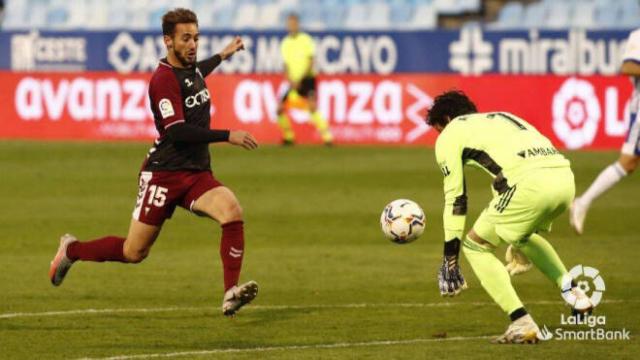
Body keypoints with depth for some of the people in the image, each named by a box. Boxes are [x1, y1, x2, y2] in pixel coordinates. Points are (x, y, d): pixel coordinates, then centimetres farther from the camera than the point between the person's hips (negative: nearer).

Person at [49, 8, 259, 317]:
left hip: (197, 175, 7)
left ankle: (231, 294, -23)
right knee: (134, 252, 1)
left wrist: (222, 55, 45)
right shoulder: (164, 79, -17)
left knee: (232, 212, -23)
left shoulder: (191, 69, 10)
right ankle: (71, 249, 28)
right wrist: (227, 136, -29)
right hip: (164, 173, -7)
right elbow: (177, 132, -27)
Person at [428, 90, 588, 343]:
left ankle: (521, 323, 1)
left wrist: (450, 259, 15)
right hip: (565, 178, 8)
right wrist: (518, 249, 53)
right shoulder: (501, 117, 38)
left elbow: (455, 200, 11)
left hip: (531, 184, -8)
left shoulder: (450, 134, 17)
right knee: (525, 234, 37)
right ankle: (572, 292, 25)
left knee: (475, 246, 10)